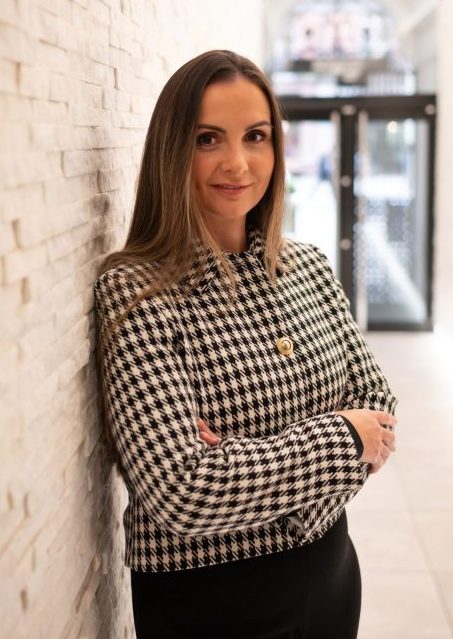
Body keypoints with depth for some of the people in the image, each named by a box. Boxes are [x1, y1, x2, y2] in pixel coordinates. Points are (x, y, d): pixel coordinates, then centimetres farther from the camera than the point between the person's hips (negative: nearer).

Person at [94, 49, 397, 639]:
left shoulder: (310, 267, 0)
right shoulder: (135, 291, -18)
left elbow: (378, 405, 2)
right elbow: (181, 491, -26)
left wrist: (250, 464, -16)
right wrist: (343, 440, -16)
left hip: (331, 570, 6)